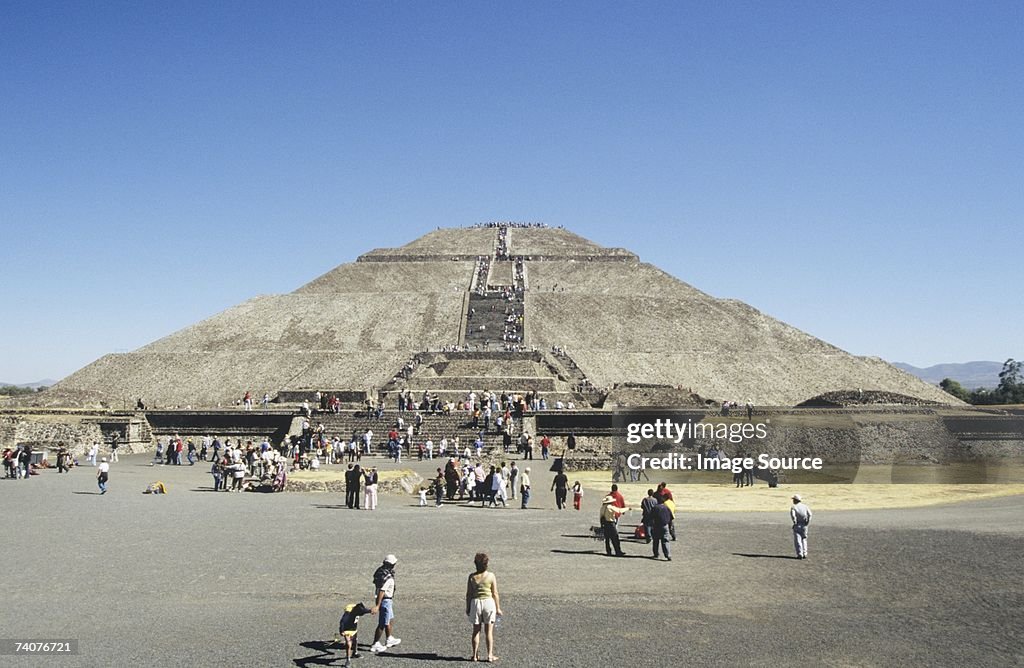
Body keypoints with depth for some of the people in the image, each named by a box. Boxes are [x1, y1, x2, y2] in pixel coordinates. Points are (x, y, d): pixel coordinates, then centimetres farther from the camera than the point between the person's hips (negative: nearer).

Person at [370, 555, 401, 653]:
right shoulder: (388, 577, -28)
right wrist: (377, 606, -32)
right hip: (385, 601, -10)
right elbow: (381, 592, -31)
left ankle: (389, 639, 37)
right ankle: (375, 645, 8)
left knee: (390, 620, 23)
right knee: (383, 624, 1)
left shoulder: (380, 570, 1)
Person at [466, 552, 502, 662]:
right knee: (489, 631, 8)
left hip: (475, 603, 1)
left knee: (476, 631, 12)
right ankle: (490, 655, 9)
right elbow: (495, 594, -5)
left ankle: (475, 655, 16)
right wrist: (498, 608, 4)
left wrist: (467, 607, 9)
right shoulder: (491, 576, -8)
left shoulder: (472, 577, -5)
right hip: (489, 602, -1)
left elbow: (468, 594, -2)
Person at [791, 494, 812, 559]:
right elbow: (809, 514, -9)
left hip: (797, 525, -4)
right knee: (804, 540, 16)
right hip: (804, 526, 4)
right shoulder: (805, 506, 7)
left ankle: (800, 554, -5)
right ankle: (804, 554, 11)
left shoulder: (793, 507, -4)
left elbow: (792, 515, -22)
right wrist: (807, 522, -4)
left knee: (797, 540, 2)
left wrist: (795, 522, -11)